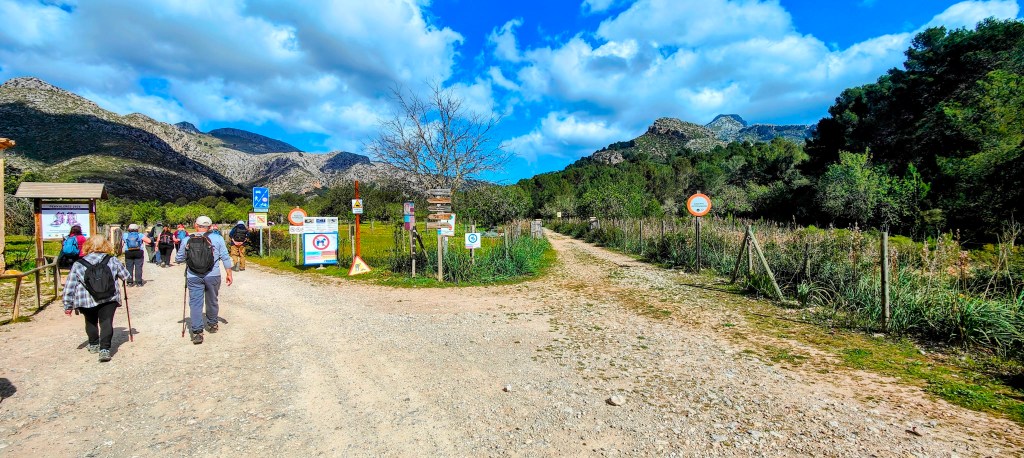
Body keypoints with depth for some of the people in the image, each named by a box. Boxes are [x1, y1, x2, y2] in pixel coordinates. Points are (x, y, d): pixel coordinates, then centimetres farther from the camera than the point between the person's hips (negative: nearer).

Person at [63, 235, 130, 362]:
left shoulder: (78, 265, 2)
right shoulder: (113, 261, 1)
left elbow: (70, 288, 3)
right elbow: (126, 276, 11)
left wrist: (68, 306, 10)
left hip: (86, 301, 2)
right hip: (109, 299, -1)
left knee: (91, 322, 23)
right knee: (106, 322, 0)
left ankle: (94, 345, 36)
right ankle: (104, 349, -11)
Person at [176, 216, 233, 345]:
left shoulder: (186, 240, 1)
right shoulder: (217, 238, -3)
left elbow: (178, 259, 9)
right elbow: (225, 257, -2)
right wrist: (228, 273, 6)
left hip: (193, 277, 0)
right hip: (213, 276, 0)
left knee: (195, 303, 5)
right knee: (212, 301, 17)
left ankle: (197, 332, 0)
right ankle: (212, 324, 33)